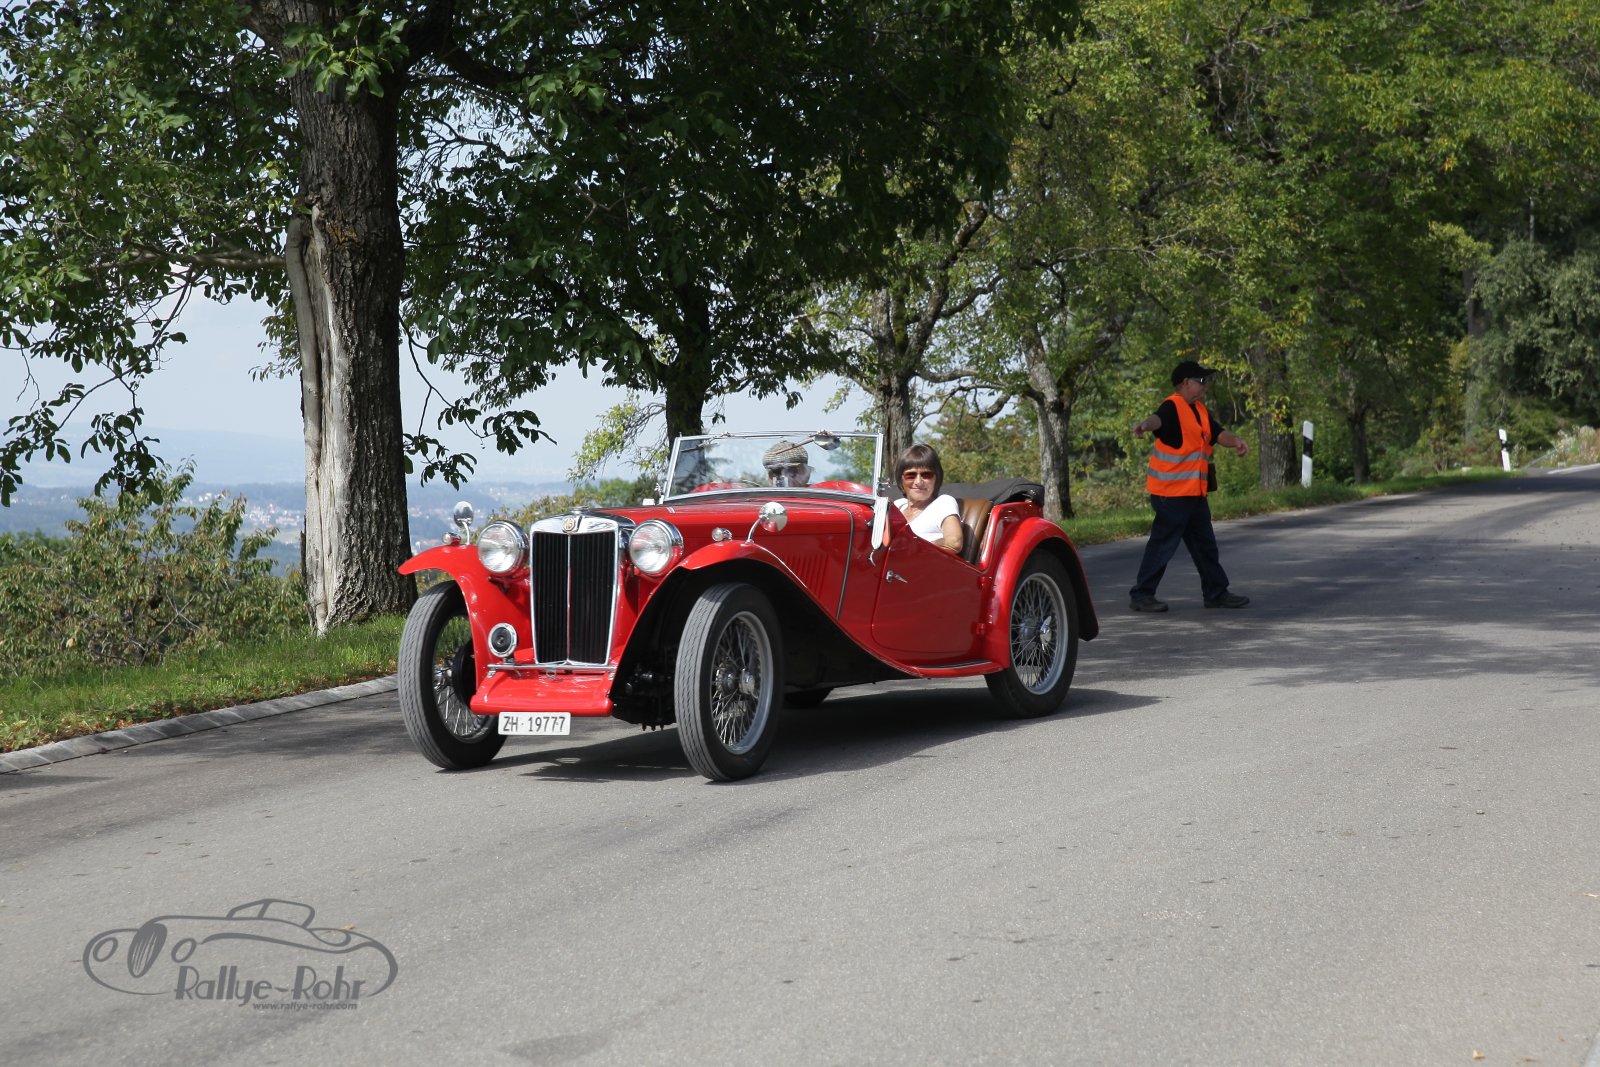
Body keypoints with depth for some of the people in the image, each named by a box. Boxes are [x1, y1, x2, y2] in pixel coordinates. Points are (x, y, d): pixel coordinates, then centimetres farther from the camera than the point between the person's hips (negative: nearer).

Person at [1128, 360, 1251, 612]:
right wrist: (1145, 425, -59)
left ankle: (1216, 593, 29)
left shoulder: (1199, 410, 15)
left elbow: (1217, 433, 10)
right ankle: (1141, 595, 3)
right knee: (1163, 544, -6)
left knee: (1205, 544, 18)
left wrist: (1235, 442, -13)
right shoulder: (1172, 407, -14)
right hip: (1171, 493, -9)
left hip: (1195, 492, 10)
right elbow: (1159, 419, -35)